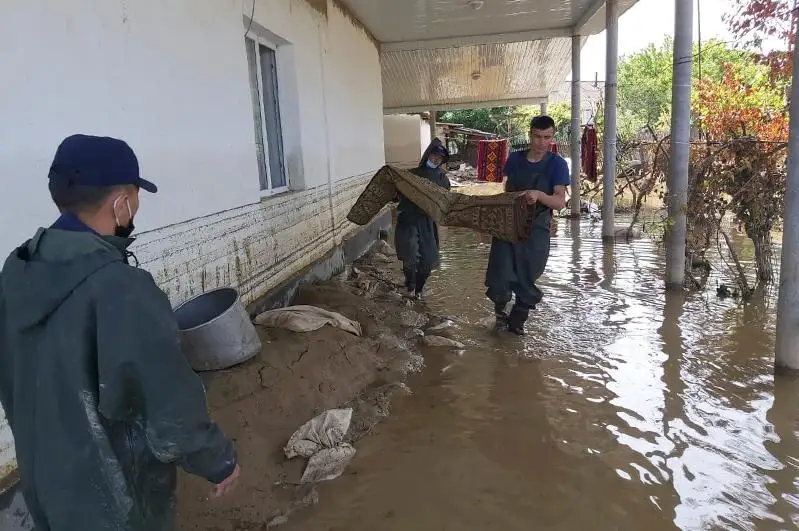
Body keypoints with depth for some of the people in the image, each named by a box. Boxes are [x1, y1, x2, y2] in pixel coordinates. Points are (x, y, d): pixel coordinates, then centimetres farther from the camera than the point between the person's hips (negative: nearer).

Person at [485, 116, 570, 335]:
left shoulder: (557, 164, -4)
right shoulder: (515, 158, 6)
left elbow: (560, 202, -14)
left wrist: (539, 195, -32)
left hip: (535, 230, -2)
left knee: (526, 282, 6)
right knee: (500, 279, -8)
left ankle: (516, 321, 29)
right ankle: (500, 309, 23)